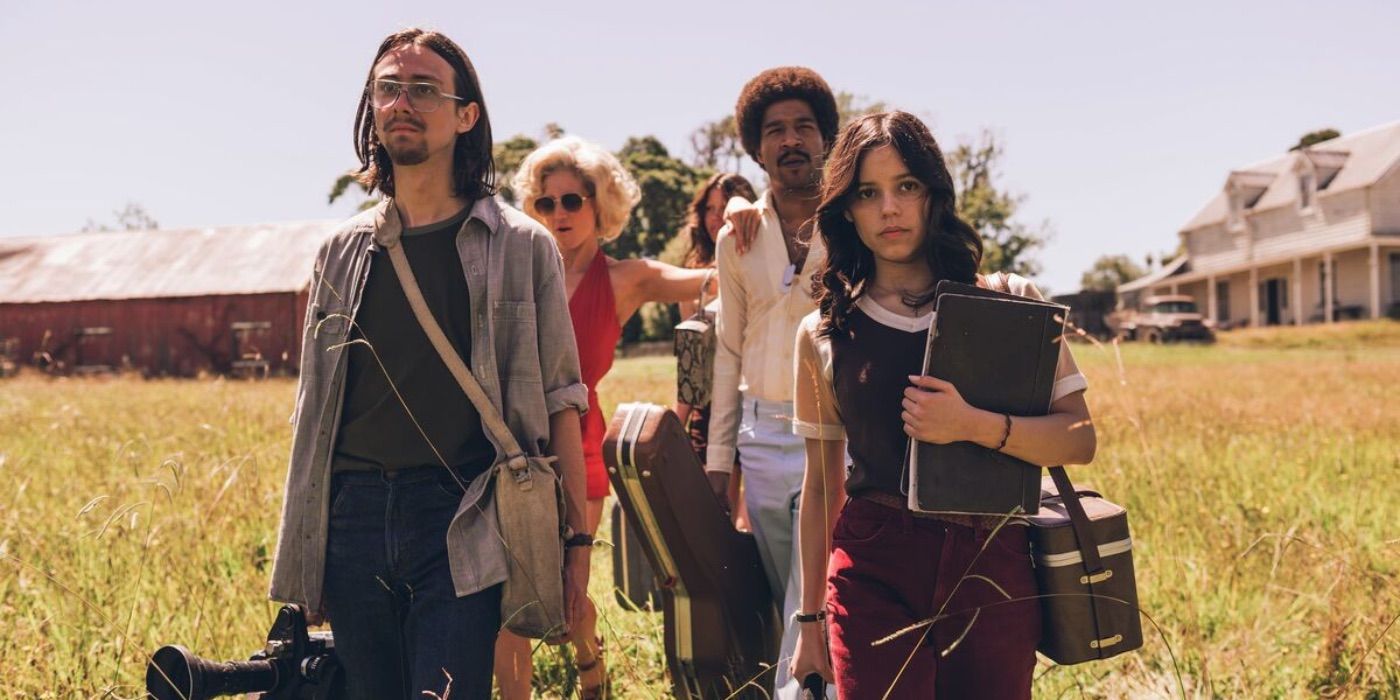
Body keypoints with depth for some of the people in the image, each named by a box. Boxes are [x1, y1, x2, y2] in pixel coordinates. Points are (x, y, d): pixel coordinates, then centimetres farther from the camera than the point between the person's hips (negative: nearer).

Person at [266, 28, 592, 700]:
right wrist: (302, 563, 14)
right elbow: (313, 410, 16)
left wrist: (577, 537, -2)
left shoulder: (521, 247, 4)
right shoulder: (344, 252, 13)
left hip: (460, 522, -3)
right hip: (354, 515, 4)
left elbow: (558, 402, 3)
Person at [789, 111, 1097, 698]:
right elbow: (822, 485, 12)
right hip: (874, 573, 0)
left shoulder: (1009, 303, 3)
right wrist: (810, 618, 13)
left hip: (993, 570, 0)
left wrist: (973, 425, -19)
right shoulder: (824, 334, 6)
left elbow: (1079, 439, -2)